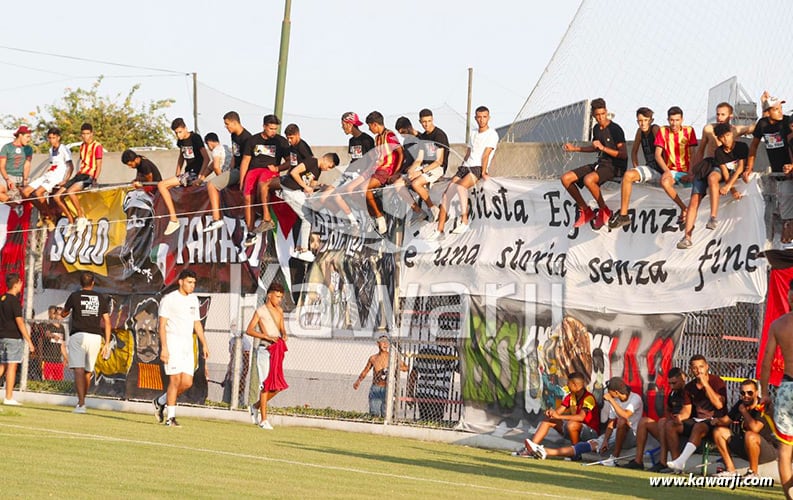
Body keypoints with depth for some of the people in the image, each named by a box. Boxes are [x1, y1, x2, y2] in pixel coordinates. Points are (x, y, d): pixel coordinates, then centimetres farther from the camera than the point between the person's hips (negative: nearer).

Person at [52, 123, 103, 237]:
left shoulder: (97, 146, -4)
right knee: (57, 196, -6)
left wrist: (94, 180, -22)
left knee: (70, 191, -34)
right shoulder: (82, 146, 19)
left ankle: (81, 218, -19)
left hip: (89, 177, -8)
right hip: (80, 175, 8)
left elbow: (98, 166, -9)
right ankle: (71, 221, 3)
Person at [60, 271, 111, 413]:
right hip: (95, 336, 3)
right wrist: (107, 343, 7)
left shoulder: (75, 296, 3)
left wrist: (70, 311, 42)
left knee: (79, 369, -12)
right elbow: (107, 322, 6)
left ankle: (81, 403, -25)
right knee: (88, 371, 16)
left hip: (78, 335, -3)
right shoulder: (101, 298, 9)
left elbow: (63, 314, 19)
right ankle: (82, 400, 30)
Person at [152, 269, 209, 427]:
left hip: (187, 345, 7)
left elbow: (197, 324, 21)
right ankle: (170, 418, -6)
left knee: (187, 382, 0)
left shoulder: (193, 299, 15)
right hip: (172, 342, -7)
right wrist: (164, 347, -19)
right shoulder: (169, 299, -6)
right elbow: (162, 325, -10)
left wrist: (204, 344, 14)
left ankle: (161, 402, 21)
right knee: (175, 380, -12)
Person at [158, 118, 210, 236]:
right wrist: (177, 175, 16)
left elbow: (206, 158, -17)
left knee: (161, 185, -15)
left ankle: (173, 220, -15)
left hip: (195, 174, -9)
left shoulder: (195, 138, -14)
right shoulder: (180, 141, 10)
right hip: (187, 173, 9)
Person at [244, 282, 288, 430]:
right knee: (266, 385, -7)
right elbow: (249, 330, -9)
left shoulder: (279, 310, 14)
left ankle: (256, 407, 25)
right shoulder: (261, 311, -5)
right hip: (265, 350, -7)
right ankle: (263, 420, -3)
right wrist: (267, 336, -20)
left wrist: (284, 335, 0)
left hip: (277, 351, 7)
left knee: (277, 385, 5)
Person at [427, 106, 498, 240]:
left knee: (460, 186, -36)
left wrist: (483, 172, -17)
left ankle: (464, 222, -34)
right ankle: (439, 229, -7)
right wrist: (460, 172, 16)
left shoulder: (492, 135, 1)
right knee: (447, 193, -9)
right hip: (465, 167, 7)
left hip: (478, 168, -7)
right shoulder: (473, 135, 24)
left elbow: (486, 155, -10)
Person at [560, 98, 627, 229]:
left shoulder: (615, 129, -13)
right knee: (566, 178, -6)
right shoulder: (596, 129, 10)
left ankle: (604, 211, -16)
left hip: (614, 166, -8)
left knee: (588, 179, -38)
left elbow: (624, 154, -16)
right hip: (600, 163, 8)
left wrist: (603, 148, -23)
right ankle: (586, 211, 4)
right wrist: (575, 148, 22)